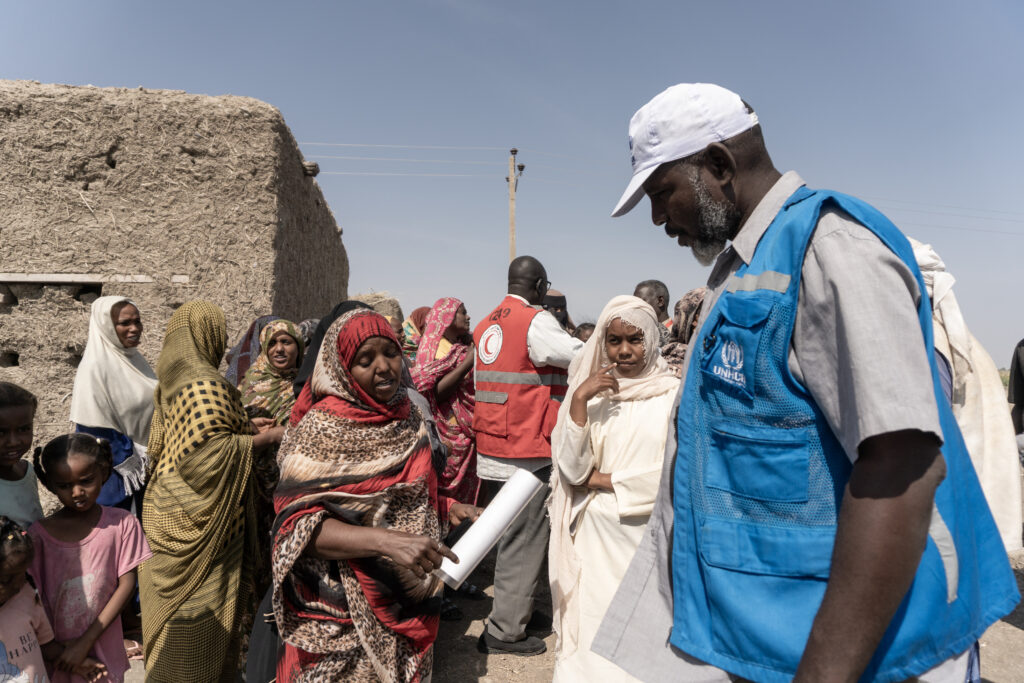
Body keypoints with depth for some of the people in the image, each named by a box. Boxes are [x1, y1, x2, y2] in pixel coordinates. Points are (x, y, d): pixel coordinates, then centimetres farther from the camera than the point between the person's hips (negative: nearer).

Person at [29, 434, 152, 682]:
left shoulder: (122, 523, -12)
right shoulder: (38, 535, -11)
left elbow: (127, 584, -10)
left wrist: (86, 641, -13)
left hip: (104, 650, 0)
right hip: (56, 655, 0)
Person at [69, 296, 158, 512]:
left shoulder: (134, 359, 4)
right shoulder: (95, 367, -18)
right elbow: (96, 431, -19)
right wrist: (129, 468, -16)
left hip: (146, 463, 7)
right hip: (118, 475, -7)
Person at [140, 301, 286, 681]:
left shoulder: (172, 381, 10)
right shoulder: (203, 383, -20)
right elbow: (206, 454, -28)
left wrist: (243, 426, 14)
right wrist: (268, 437, -18)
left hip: (173, 516, 10)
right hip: (198, 524, -10)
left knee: (175, 627, 22)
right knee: (194, 631, 5)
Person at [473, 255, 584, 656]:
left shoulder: (485, 326, 10)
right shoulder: (535, 321, -15)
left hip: (492, 448, 9)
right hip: (528, 452, -9)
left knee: (513, 533, 21)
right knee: (526, 539, 2)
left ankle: (515, 610, 35)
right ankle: (504, 631, 11)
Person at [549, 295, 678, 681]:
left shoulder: (674, 395, -3)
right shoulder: (590, 392, 3)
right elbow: (573, 469, -5)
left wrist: (604, 480, -5)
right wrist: (579, 400, -15)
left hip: (652, 536, -1)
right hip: (596, 535, 2)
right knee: (593, 640, 7)